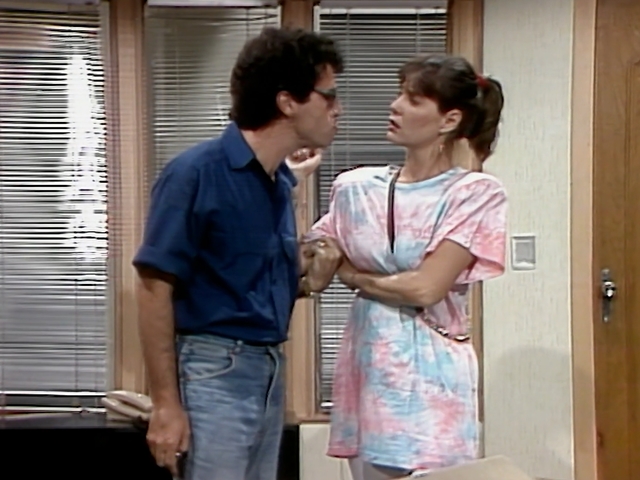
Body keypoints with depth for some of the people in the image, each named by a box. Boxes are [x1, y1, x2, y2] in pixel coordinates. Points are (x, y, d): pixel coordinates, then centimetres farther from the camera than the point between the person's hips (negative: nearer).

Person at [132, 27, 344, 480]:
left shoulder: (282, 180, 9)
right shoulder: (197, 172, -14)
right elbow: (155, 289, -14)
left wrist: (306, 280, 1)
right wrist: (165, 403, -17)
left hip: (271, 369, 8)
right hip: (214, 372, -8)